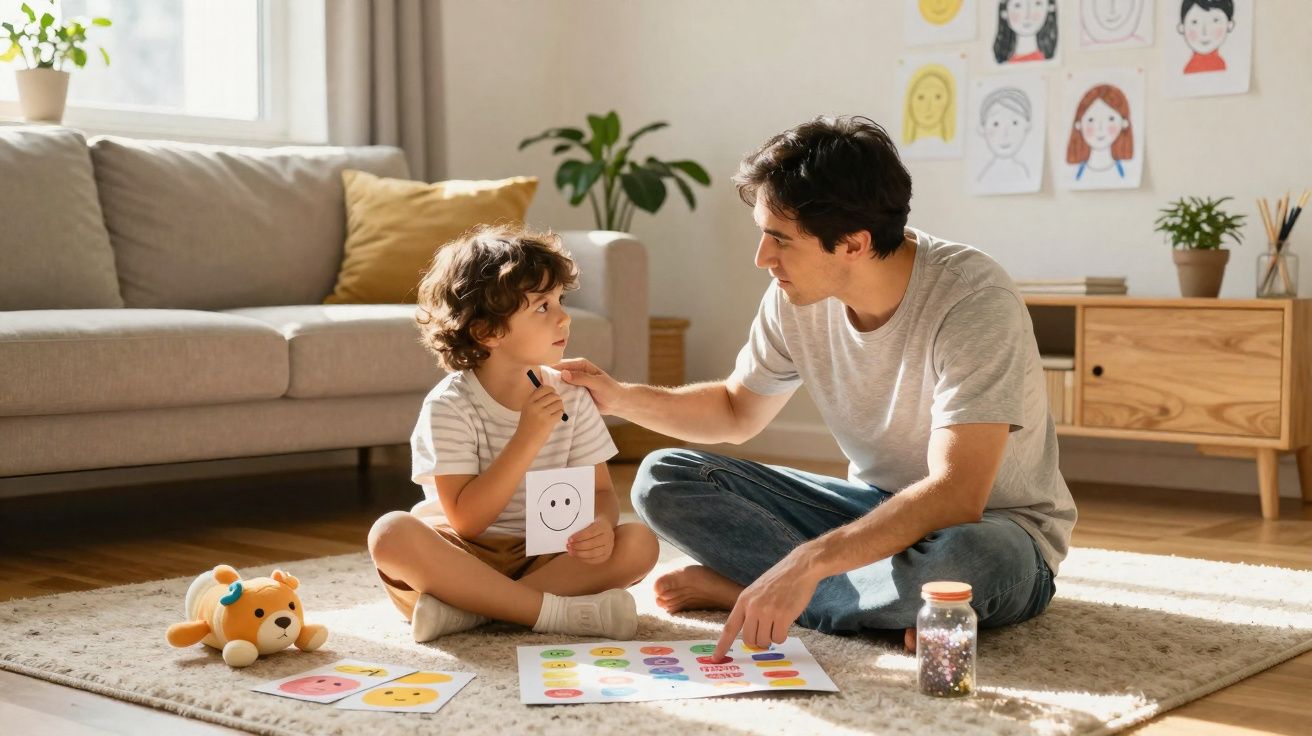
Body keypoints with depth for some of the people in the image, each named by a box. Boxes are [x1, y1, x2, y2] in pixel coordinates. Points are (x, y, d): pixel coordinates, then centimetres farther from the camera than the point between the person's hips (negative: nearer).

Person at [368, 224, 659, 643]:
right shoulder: (449, 406, -13)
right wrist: (528, 438, -26)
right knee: (391, 533, -33)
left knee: (640, 544, -21)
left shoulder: (570, 396, 1)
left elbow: (601, 491, 3)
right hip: (465, 557, -4)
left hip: (547, 556, 4)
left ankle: (465, 609, -25)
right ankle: (558, 612, -31)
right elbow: (466, 521, -19)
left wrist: (601, 525, -22)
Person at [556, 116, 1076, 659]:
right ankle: (896, 604, -14)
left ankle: (741, 584, -18)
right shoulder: (795, 300, -9)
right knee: (663, 480, -9)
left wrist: (809, 562, -44)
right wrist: (620, 397, -6)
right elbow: (737, 412, 10)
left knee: (958, 555, -44)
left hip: (993, 525, -5)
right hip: (876, 509, 6)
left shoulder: (973, 300, -28)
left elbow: (955, 495, -36)